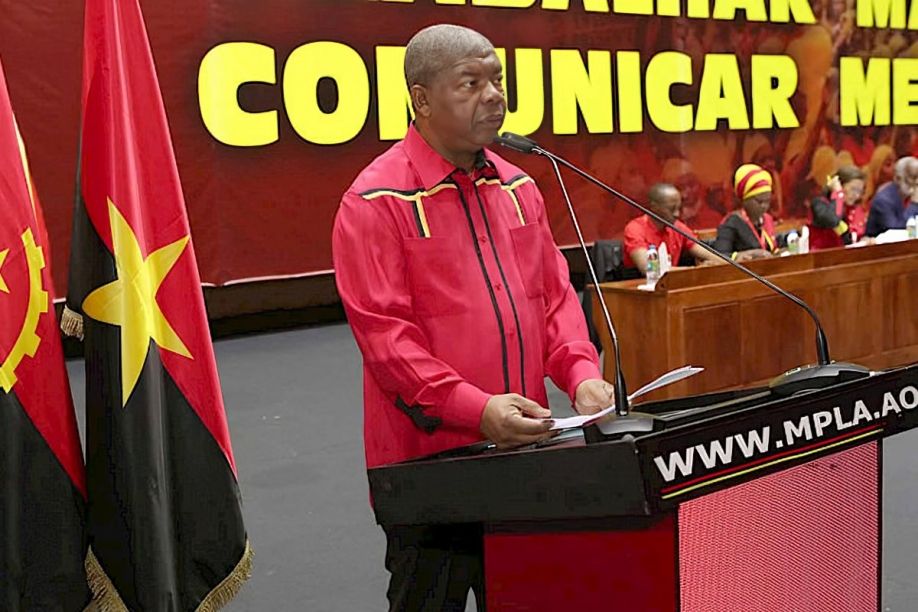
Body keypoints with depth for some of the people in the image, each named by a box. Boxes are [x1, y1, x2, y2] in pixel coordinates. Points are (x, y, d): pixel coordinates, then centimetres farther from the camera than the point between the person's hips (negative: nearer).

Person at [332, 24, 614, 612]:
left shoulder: (518, 186, 10)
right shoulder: (376, 200, -11)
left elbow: (554, 292, 13)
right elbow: (383, 329, -17)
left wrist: (581, 373, -4)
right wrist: (475, 408, -25)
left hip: (522, 453, 7)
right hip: (429, 457, -6)